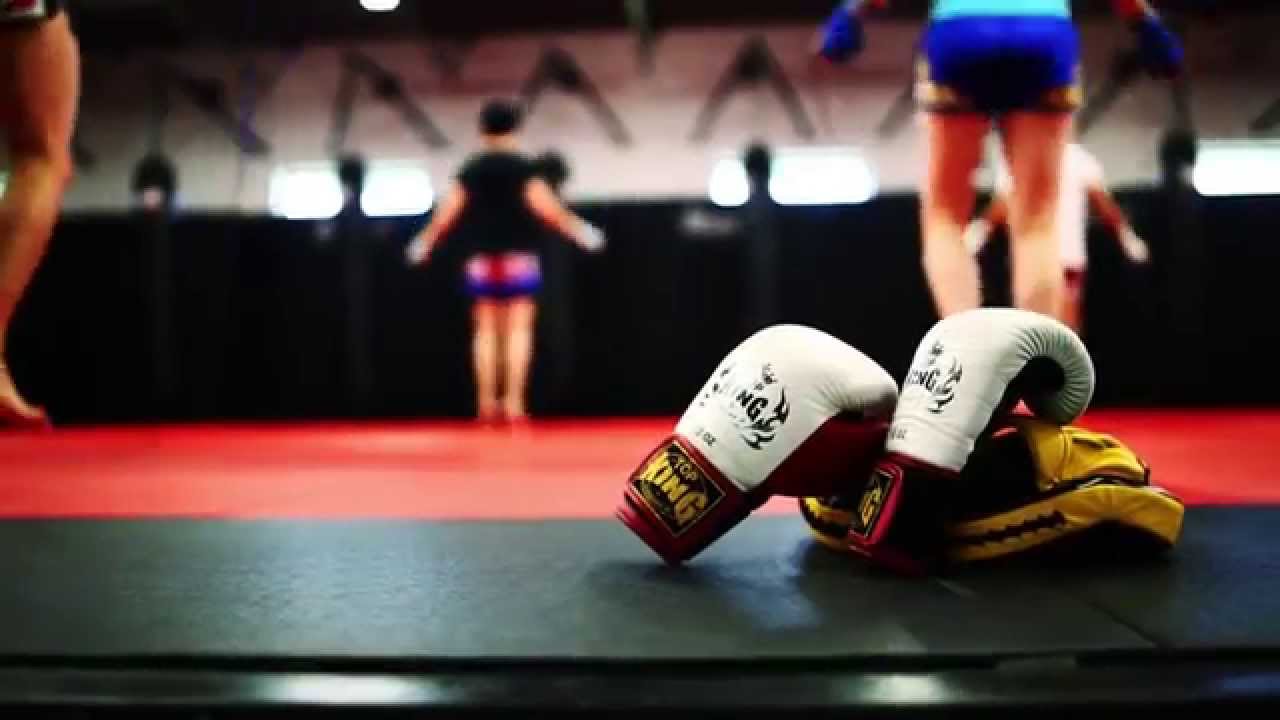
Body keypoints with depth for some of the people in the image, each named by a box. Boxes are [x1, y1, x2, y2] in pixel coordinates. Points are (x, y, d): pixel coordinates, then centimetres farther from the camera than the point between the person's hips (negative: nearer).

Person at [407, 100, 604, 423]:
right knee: (519, 330, -3)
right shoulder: (524, 166, -3)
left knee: (486, 331, 8)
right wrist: (577, 229, -1)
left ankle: (486, 401, 6)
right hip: (519, 258, -3)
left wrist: (427, 240, 19)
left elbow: (449, 211, 5)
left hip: (483, 259, 3)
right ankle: (514, 401, -10)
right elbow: (544, 206, -11)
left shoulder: (471, 169, 7)